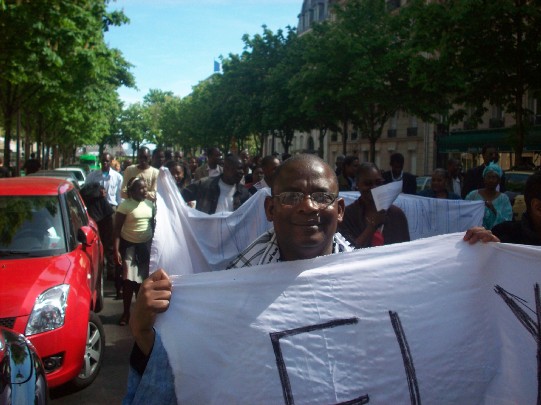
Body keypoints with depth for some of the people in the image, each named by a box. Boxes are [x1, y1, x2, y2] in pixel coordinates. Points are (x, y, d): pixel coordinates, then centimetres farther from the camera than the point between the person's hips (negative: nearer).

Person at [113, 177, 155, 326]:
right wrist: (116, 250, -17)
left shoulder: (150, 204, 3)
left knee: (143, 279, 8)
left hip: (146, 245, 4)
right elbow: (117, 229, -11)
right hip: (129, 245, -4)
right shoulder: (125, 205, -11)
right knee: (129, 280, -1)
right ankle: (126, 312, 13)